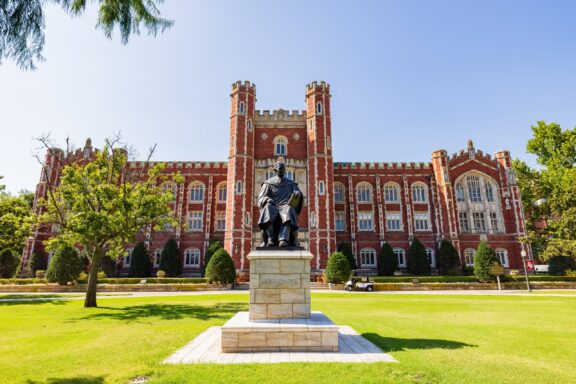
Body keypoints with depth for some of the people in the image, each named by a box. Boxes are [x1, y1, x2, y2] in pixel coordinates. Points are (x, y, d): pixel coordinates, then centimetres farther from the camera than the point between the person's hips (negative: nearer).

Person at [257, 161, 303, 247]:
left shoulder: (291, 184, 21)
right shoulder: (268, 183, 17)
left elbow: (298, 194, 6)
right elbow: (261, 198, 5)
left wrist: (297, 193, -20)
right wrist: (267, 200, -19)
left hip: (286, 207, 0)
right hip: (272, 208, 0)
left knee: (288, 210, -39)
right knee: (268, 208, -38)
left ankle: (283, 240, -57)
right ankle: (270, 239, -43)